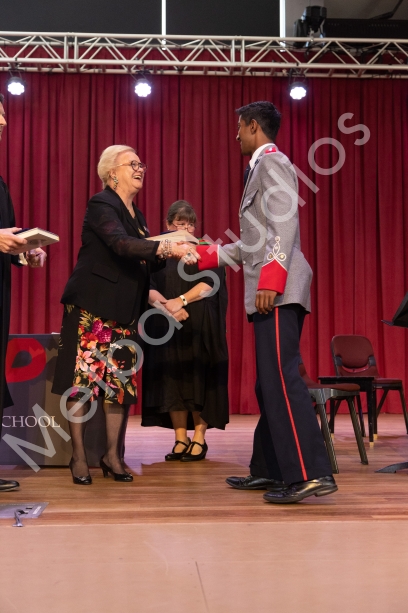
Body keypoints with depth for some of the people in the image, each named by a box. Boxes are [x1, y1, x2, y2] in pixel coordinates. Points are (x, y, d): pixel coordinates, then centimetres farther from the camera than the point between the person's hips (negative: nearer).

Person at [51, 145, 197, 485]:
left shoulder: (137, 215, 16)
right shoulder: (101, 205, -8)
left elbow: (144, 264, 15)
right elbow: (121, 244, -26)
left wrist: (170, 252, -1)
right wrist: (167, 247, -35)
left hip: (125, 310, 7)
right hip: (91, 306, -7)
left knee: (122, 380, 5)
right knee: (84, 378, -3)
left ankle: (113, 455, 13)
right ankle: (79, 456, 6)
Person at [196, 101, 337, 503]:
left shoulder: (272, 162, -3)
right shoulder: (262, 167, 26)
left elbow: (284, 225, -17)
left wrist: (270, 279, -25)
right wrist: (206, 255, 25)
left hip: (277, 292, -10)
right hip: (269, 293, 10)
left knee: (281, 379, -15)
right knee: (269, 383, 10)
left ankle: (309, 473, -15)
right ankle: (270, 470, 16)